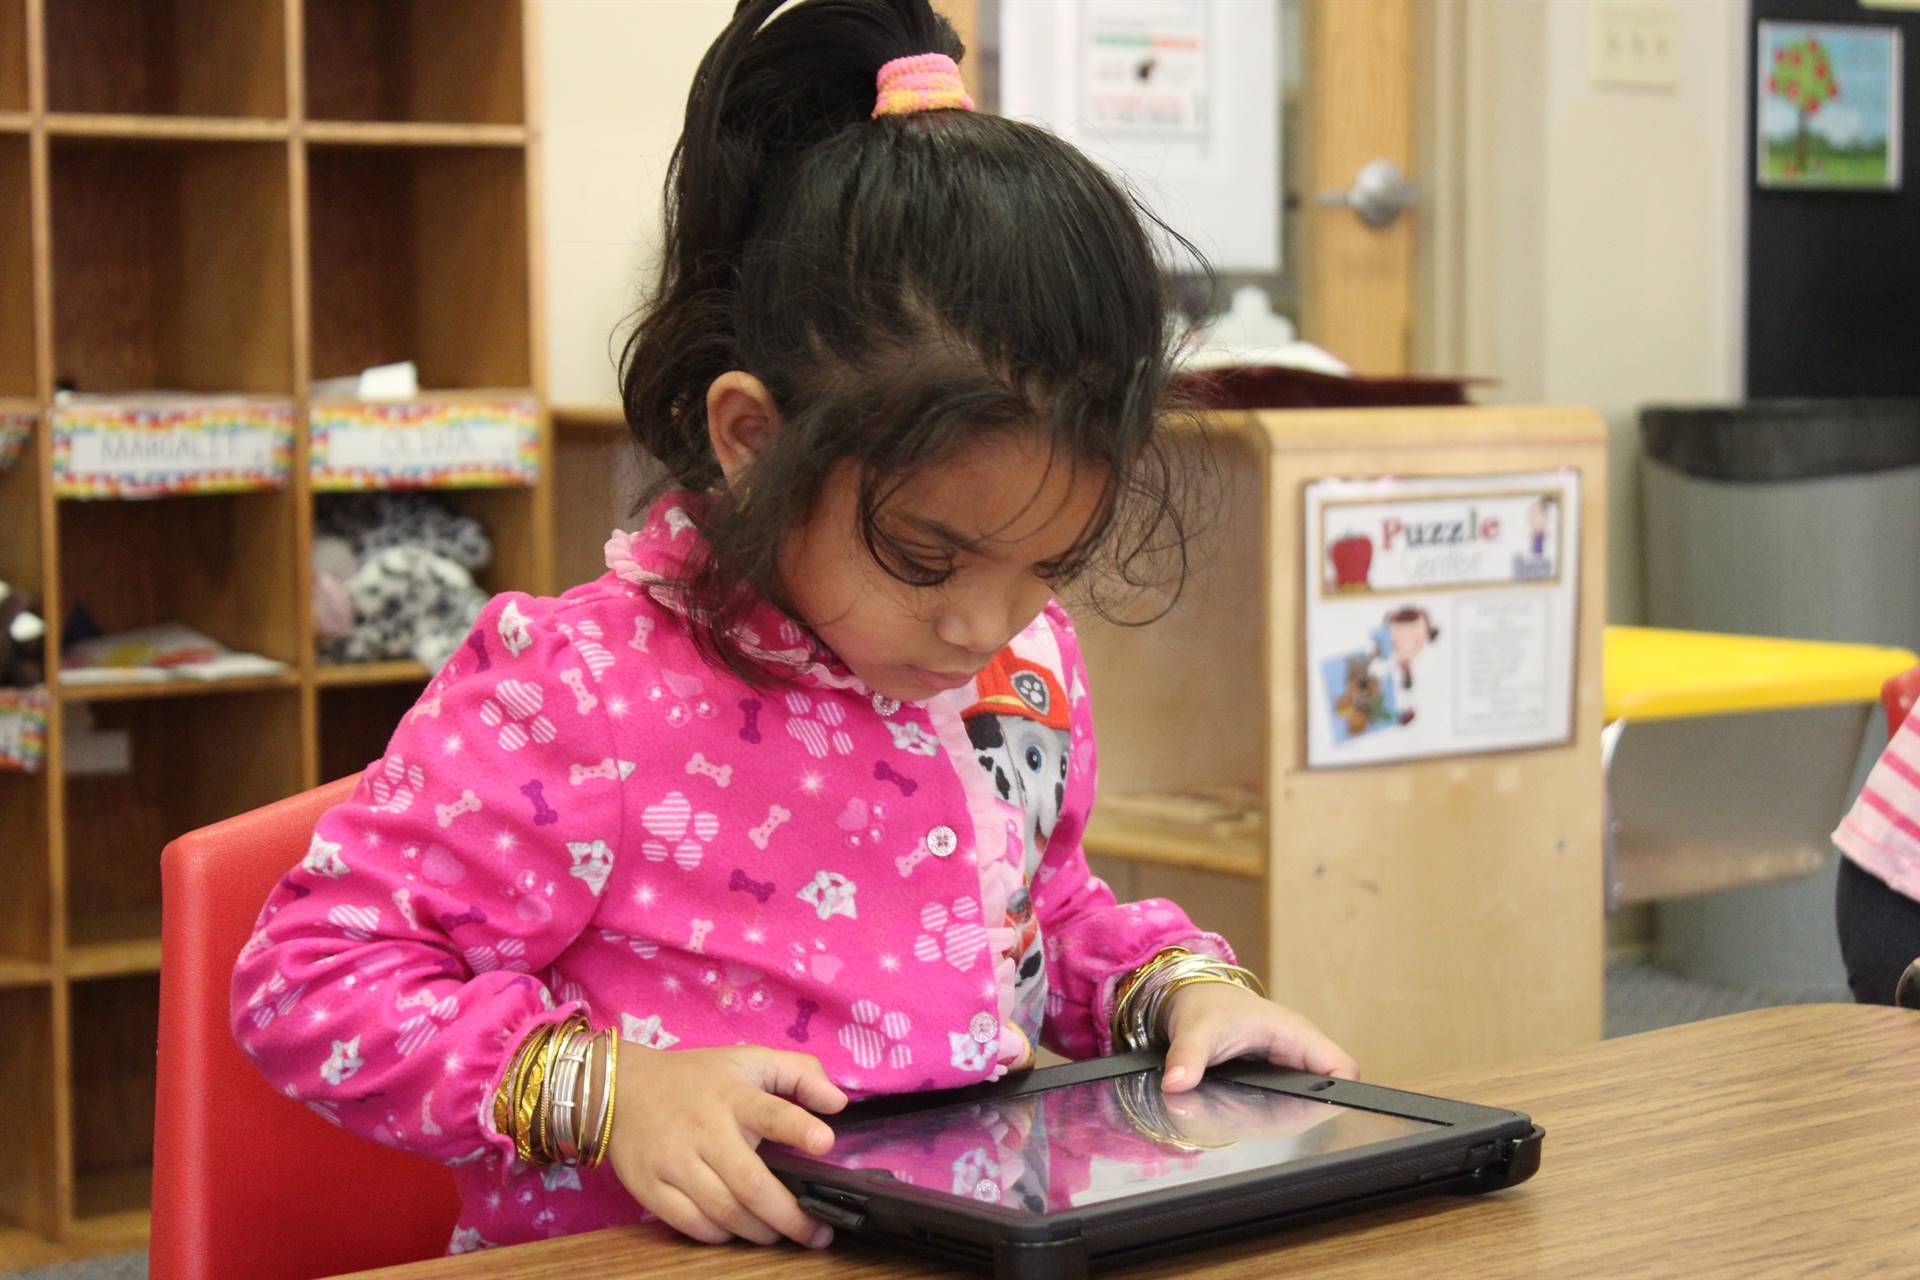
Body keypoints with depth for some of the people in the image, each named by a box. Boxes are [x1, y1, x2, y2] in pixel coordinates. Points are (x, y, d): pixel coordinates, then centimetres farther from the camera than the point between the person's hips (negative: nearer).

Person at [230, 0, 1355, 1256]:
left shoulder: (1028, 666, 7)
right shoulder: (581, 694, -14)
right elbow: (312, 975, -11)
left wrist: (1176, 984, 7)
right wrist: (604, 1091, -22)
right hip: (645, 1259, -3)